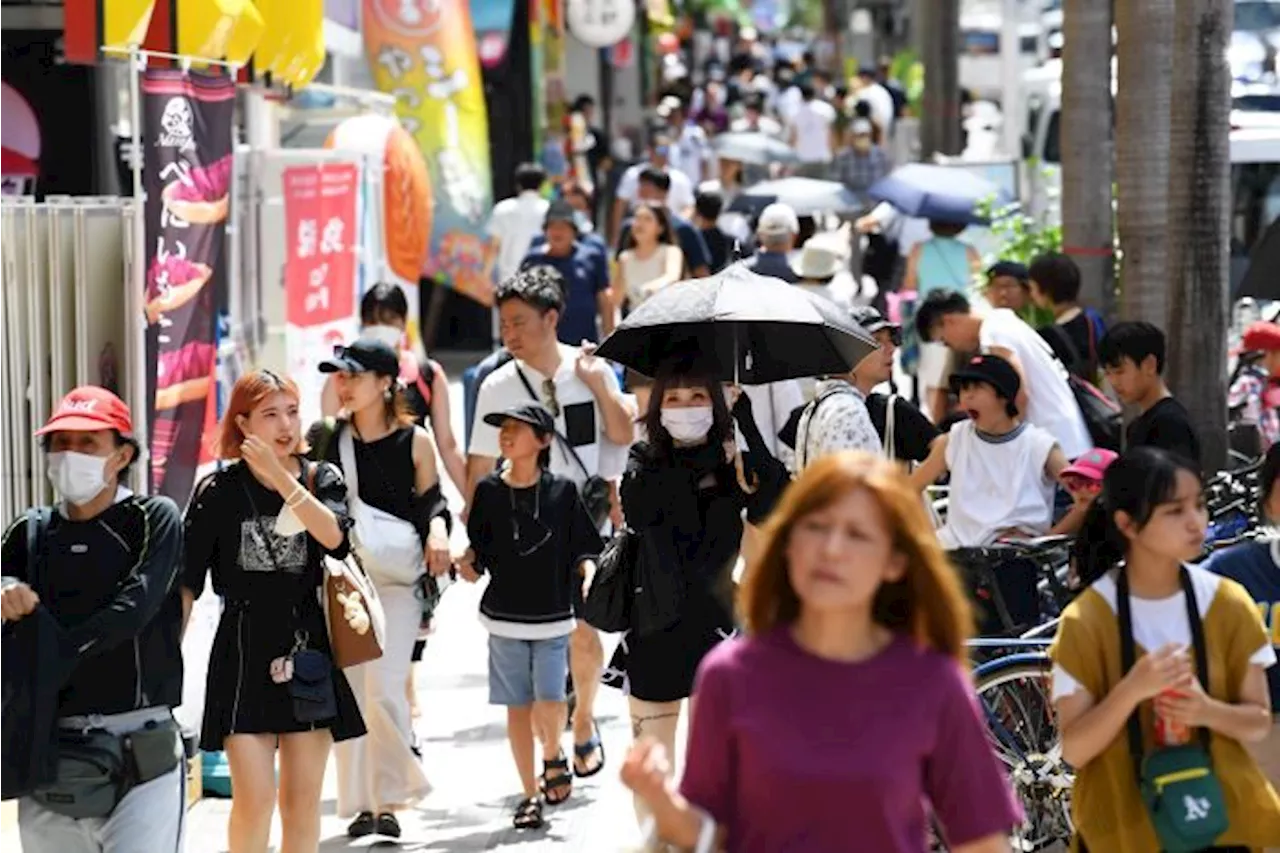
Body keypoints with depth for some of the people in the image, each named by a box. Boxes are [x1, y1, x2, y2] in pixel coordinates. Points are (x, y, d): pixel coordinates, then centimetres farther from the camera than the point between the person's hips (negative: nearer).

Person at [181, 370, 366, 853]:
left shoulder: (321, 480, 5)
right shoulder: (219, 491, -2)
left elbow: (333, 536, -16)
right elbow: (188, 581, 0)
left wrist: (279, 476, -20)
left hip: (308, 652, 2)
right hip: (244, 655, -2)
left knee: (303, 796, 7)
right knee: (254, 797, -9)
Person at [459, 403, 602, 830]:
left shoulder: (562, 491, -4)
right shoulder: (488, 490, 0)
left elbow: (583, 547, 3)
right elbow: (478, 549, 5)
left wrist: (588, 569, -17)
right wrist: (468, 562, -15)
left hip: (553, 616, -2)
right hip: (505, 617, 2)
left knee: (550, 701, -13)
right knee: (518, 705, 5)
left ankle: (554, 756, 19)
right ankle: (530, 795, 16)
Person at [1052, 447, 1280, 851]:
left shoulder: (1226, 603, -2)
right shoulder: (1087, 620, -10)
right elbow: (1074, 750, -11)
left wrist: (1208, 711, -18)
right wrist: (1132, 690, -27)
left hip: (1219, 820, 2)